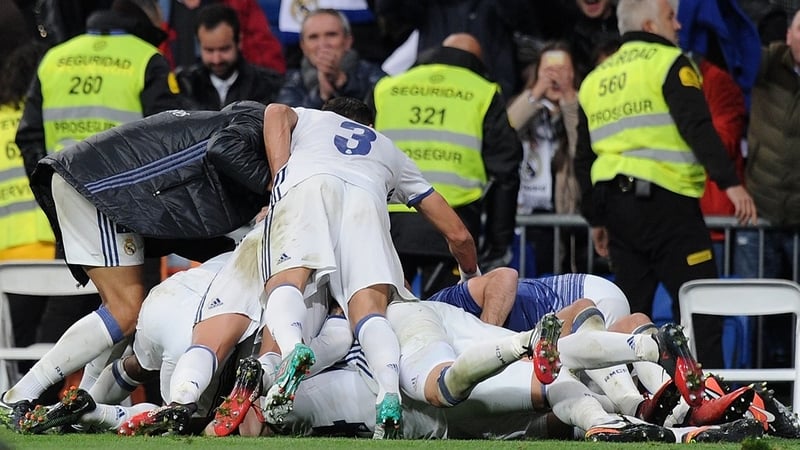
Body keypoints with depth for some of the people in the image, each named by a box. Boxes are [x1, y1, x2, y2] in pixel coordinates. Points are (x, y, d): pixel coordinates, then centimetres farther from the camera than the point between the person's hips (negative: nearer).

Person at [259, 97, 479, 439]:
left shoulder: (305, 118, 42)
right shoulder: (390, 151, 44)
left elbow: (277, 112, 14)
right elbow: (457, 234, 40)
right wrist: (473, 281, 56)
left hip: (305, 182, -1)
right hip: (365, 196, 1)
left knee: (286, 280, -18)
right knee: (369, 306, -15)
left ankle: (291, 346, -53)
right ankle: (389, 389, -45)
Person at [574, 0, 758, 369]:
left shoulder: (594, 81, 18)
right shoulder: (668, 64, -4)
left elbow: (583, 159, 20)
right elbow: (697, 127, -17)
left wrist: (596, 218, 26)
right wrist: (730, 183, -21)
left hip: (617, 206, 7)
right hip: (665, 200, -7)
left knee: (630, 310, 11)